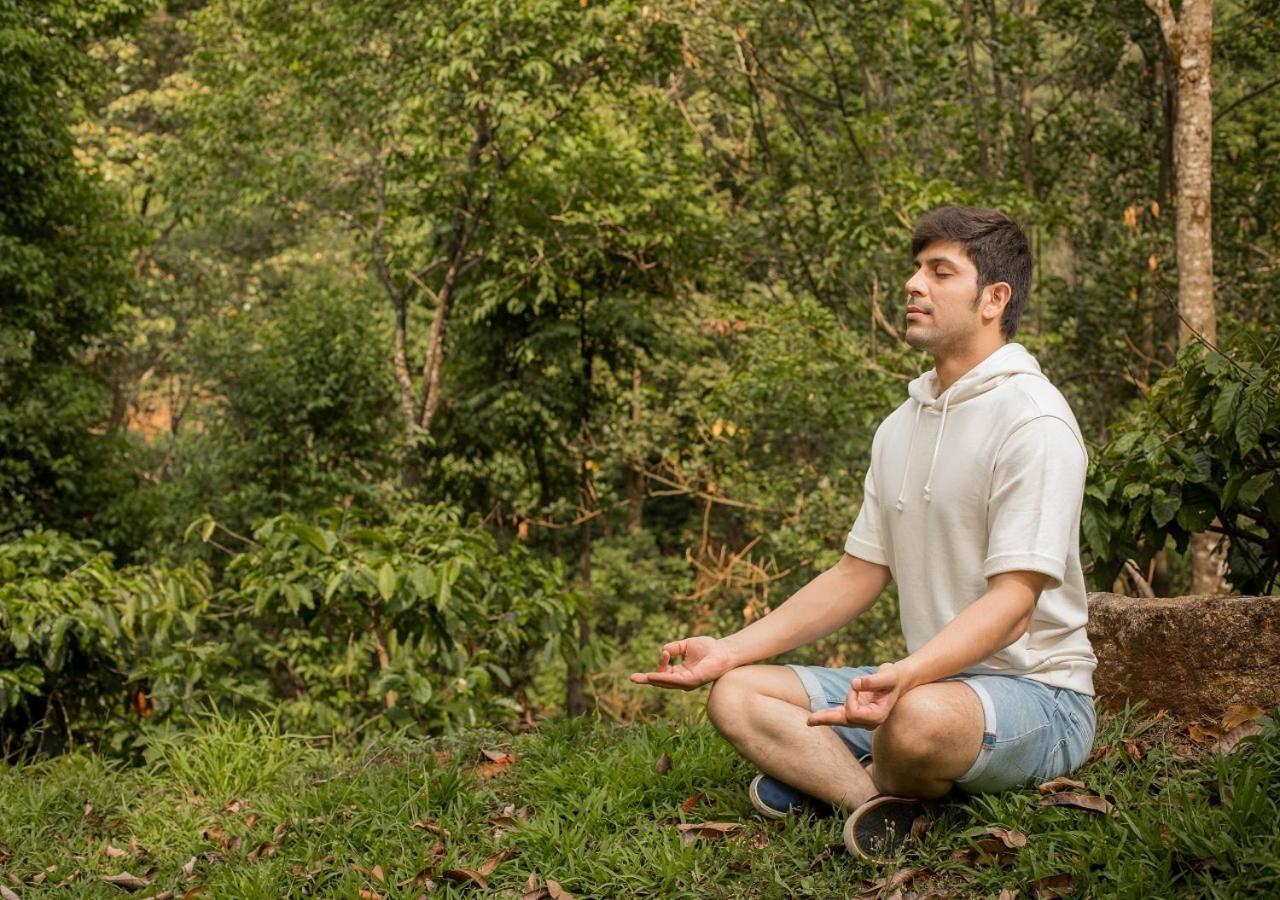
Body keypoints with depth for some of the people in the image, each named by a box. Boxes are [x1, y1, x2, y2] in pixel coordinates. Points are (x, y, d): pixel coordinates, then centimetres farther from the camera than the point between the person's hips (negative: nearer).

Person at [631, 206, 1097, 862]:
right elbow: (859, 574, 15)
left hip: (1033, 691, -8)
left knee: (920, 717, -41)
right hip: (927, 679, 8)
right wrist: (728, 651, 7)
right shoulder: (900, 427, 13)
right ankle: (894, 803, -23)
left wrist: (902, 677, -39)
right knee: (737, 694, -5)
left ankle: (830, 781, -9)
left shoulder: (1032, 421, -14)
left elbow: (1012, 601, -22)